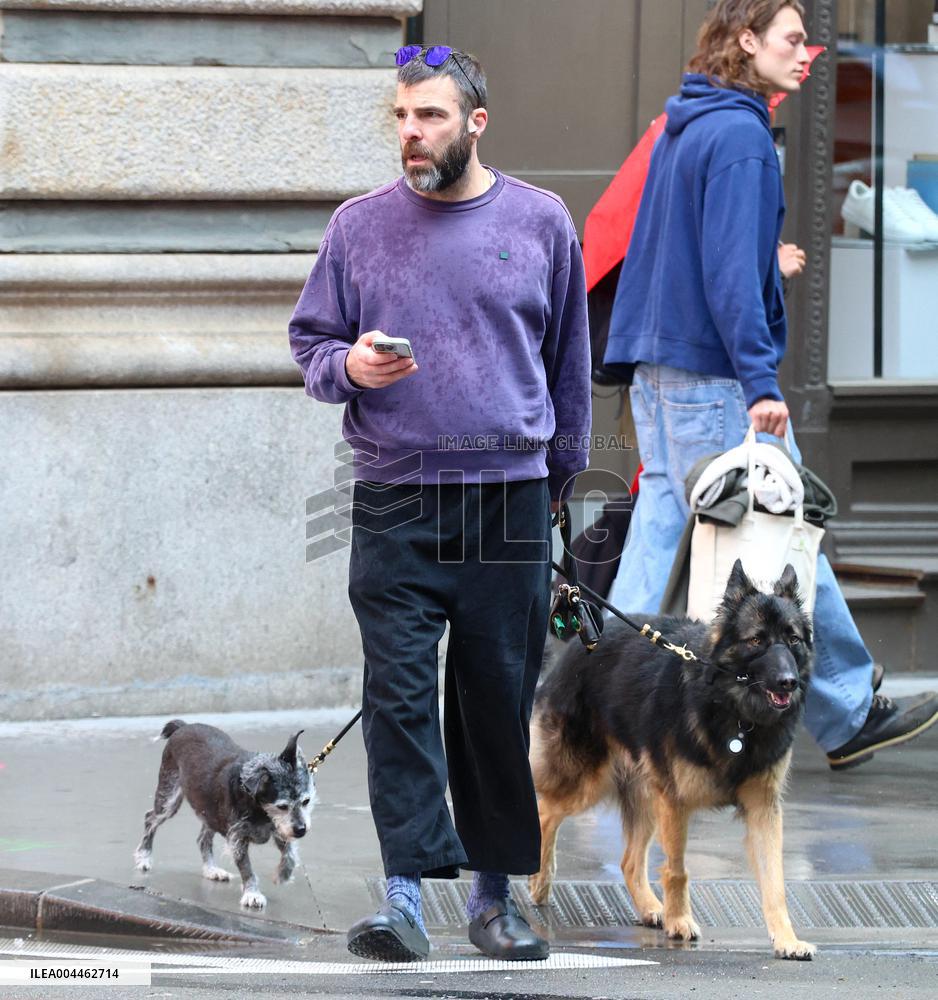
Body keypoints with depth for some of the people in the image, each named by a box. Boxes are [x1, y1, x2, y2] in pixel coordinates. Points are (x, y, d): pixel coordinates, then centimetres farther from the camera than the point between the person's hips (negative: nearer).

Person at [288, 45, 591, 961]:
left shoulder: (541, 223, 7)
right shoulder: (360, 226, 6)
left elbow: (569, 360, 15)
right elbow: (309, 340, 13)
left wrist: (562, 471, 17)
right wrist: (348, 368, -10)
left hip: (510, 498, 0)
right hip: (395, 499, 0)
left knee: (499, 697, 4)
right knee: (399, 695, -8)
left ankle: (494, 892, 14)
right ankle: (405, 896, -9)